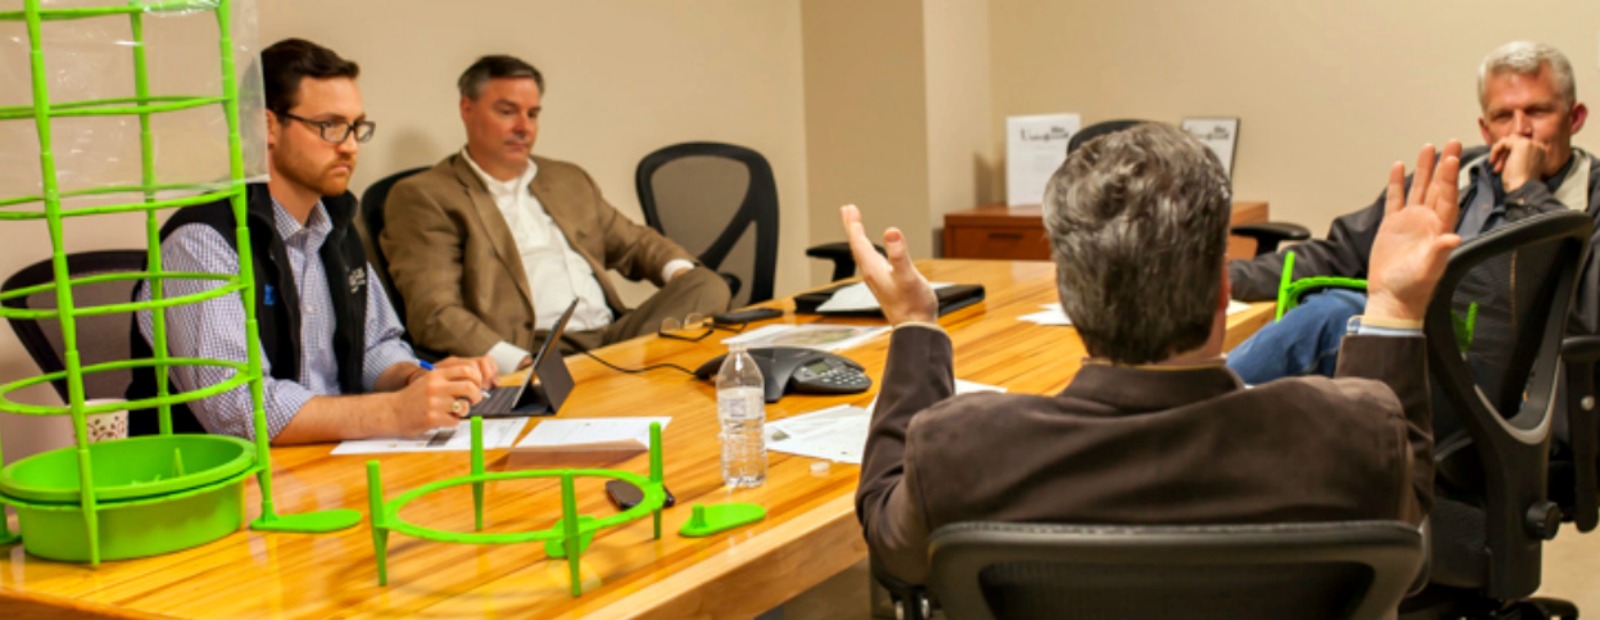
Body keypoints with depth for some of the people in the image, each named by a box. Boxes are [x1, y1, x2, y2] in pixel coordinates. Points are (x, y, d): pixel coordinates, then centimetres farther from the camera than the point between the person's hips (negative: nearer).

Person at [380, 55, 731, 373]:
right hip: (532, 353, -7)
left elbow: (632, 242, 34)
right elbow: (435, 314, -8)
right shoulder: (423, 198, 4)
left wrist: (680, 272, 7)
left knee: (707, 285, -19)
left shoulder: (568, 180, 27)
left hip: (614, 335, 8)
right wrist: (521, 365, -23)